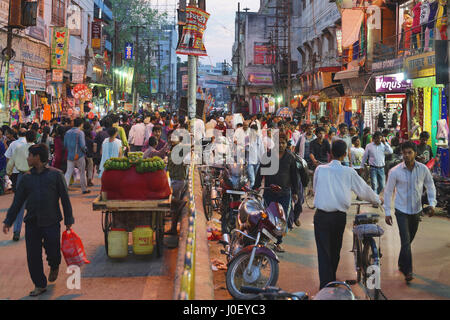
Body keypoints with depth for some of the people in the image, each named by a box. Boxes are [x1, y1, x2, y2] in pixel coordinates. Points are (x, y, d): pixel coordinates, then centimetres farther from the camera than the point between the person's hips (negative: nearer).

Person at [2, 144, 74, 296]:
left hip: (51, 222, -3)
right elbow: (17, 202, 11)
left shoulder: (56, 174, -3)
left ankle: (54, 266, 37)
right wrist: (8, 221, 7)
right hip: (32, 223, 3)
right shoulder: (26, 178, 7)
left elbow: (65, 198, -1)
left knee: (53, 252, 1)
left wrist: (68, 220, -1)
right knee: (33, 255, 4)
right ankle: (40, 285, 19)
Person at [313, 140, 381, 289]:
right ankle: (332, 280, 35)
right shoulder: (349, 172, -2)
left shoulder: (320, 169, 1)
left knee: (323, 251, 1)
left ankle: (325, 285, -6)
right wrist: (377, 201, 28)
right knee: (335, 249, 19)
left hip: (321, 215, -1)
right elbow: (364, 190, 9)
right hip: (339, 216, 1)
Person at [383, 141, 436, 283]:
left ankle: (402, 264, 36)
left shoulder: (423, 169, -6)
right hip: (401, 211, -3)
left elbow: (430, 187, 7)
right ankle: (408, 271, -3)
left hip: (416, 210, 3)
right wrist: (387, 212, -4)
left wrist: (432, 204, -7)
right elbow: (388, 192, -3)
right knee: (406, 241, -10)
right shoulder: (395, 172, -12)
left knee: (409, 240, 15)